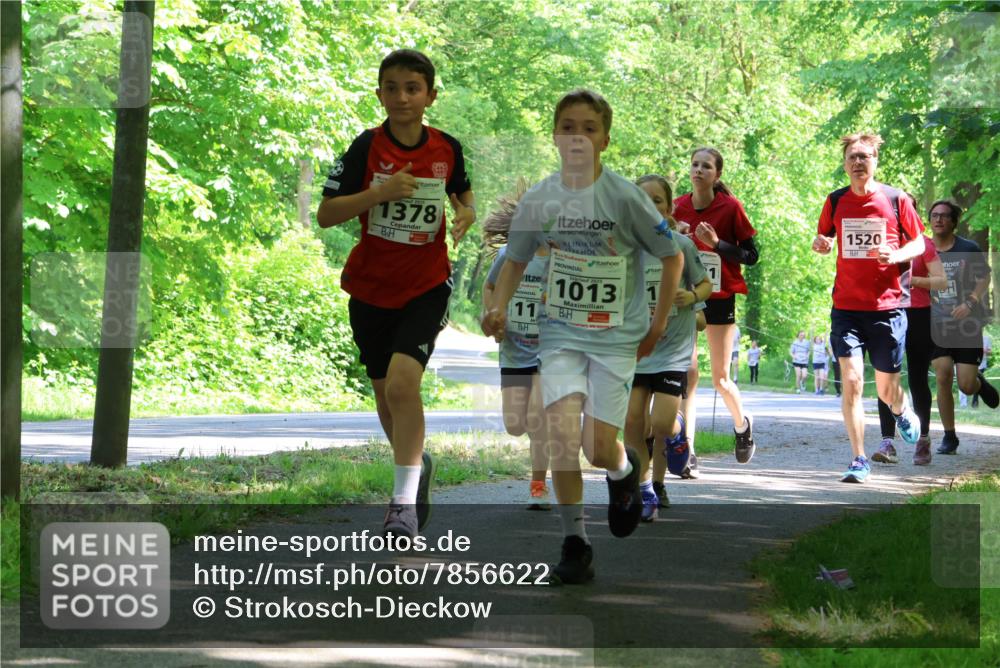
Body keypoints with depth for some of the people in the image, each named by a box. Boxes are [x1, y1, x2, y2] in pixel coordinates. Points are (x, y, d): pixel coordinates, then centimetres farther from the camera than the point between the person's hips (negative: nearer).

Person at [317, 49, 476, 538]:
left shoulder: (447, 148, -2)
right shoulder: (367, 147, -8)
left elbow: (464, 194, 18)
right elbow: (325, 215, -10)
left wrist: (465, 215, -6)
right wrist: (379, 192, -23)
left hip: (427, 286, -1)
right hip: (371, 289, 1)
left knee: (403, 382, -21)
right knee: (386, 394, 13)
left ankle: (404, 502, -16)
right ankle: (417, 464, 41)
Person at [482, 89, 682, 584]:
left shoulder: (625, 197, -10)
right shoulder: (539, 199, -1)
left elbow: (672, 255, 1)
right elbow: (515, 260, 12)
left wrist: (657, 324, 2)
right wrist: (499, 307, -5)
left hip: (616, 337, -2)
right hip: (560, 333, 2)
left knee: (599, 447, -8)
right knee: (562, 430, -17)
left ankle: (624, 471, 31)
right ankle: (574, 542, -4)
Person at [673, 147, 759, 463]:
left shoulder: (730, 207, -8)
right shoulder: (678, 208, 2)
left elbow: (751, 255, -7)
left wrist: (716, 243, -20)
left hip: (720, 299, -2)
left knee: (720, 377, 3)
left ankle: (742, 424, 33)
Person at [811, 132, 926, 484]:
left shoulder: (896, 200, -1)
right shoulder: (836, 202, 4)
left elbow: (919, 243, 7)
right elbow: (823, 238, 18)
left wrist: (895, 255, -14)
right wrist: (819, 243, -7)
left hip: (887, 306, -1)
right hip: (846, 307, 1)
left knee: (886, 389, 7)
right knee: (851, 381, -12)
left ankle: (903, 412, 45)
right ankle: (859, 460, -4)